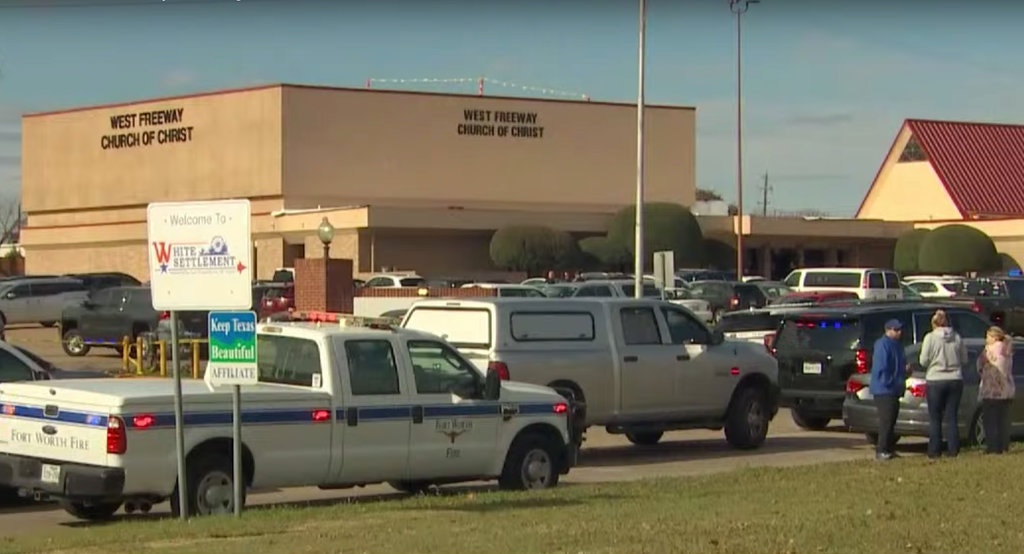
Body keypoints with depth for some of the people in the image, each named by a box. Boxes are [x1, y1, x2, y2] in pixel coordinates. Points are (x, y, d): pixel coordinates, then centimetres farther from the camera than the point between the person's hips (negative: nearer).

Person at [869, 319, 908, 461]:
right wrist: (888, 383, -19)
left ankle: (889, 449, 19)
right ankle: (881, 451, -11)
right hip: (884, 389, -10)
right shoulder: (882, 345, -15)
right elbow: (881, 367, -20)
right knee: (886, 420, -12)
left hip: (894, 390, 10)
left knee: (891, 421, 13)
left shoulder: (896, 345, 17)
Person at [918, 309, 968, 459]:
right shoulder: (957, 337, 0)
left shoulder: (930, 337, -9)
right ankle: (953, 450, 6)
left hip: (935, 381, -3)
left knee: (935, 419, 5)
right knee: (952, 417, 9)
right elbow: (964, 359, 5)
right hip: (955, 380, 3)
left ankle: (934, 451, 4)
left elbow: (923, 361, -9)